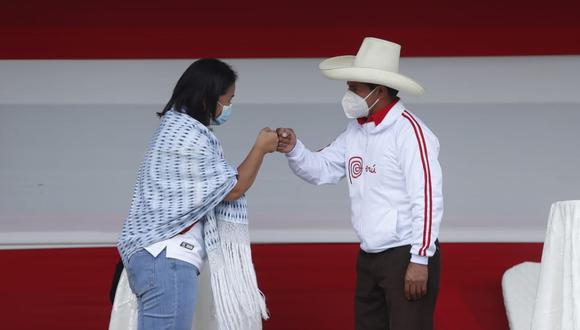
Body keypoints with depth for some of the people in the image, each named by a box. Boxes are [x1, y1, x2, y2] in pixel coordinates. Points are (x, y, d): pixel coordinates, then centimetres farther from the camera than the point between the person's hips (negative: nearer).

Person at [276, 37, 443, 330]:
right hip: (369, 257, 9)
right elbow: (321, 169, 14)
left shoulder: (408, 130, -16)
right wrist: (293, 150, -7)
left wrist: (420, 260, -21)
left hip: (406, 256, -9)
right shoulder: (356, 130, 10)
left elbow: (427, 198, -19)